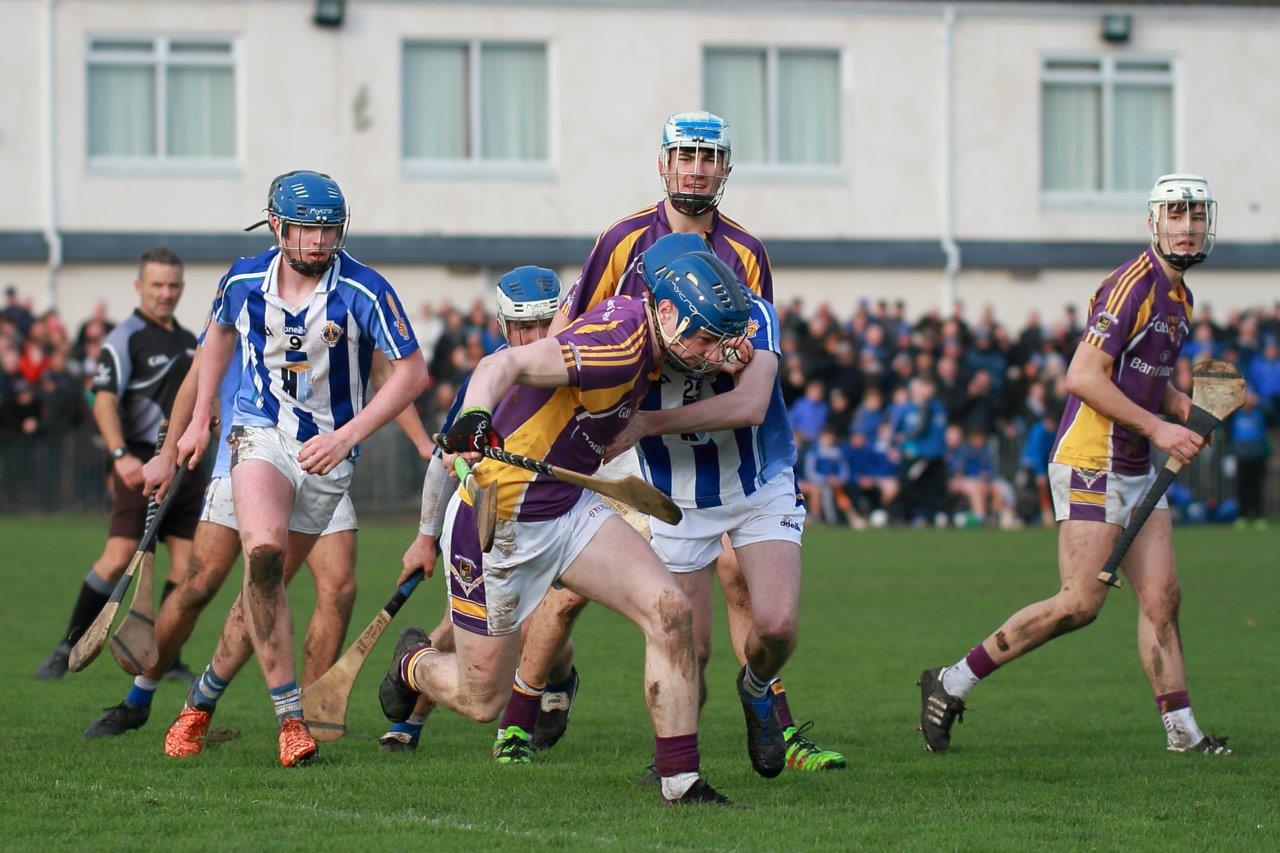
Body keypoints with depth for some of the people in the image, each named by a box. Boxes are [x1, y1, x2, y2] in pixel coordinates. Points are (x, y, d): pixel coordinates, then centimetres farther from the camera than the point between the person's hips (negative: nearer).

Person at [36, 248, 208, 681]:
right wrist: (121, 455, -28)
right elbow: (104, 401, -16)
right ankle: (69, 648, -6)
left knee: (188, 563, -1)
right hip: (141, 464, -7)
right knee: (119, 556, -15)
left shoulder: (188, 340, 17)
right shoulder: (126, 338, -6)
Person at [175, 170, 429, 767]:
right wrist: (200, 418, 19)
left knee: (267, 582, 6)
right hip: (260, 434, 0)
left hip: (329, 450, 0)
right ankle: (290, 721, -25)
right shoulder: (244, 281, -4)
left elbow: (412, 372, -14)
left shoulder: (364, 291, -16)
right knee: (263, 555, -25)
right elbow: (221, 331, 19)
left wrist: (345, 436, -22)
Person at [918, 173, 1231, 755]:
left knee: (1161, 597, 3)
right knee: (1080, 603, -12)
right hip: (1091, 462, -9)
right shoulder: (1133, 285, -14)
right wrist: (1157, 428, -19)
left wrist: (1189, 409, 11)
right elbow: (1083, 378, -21)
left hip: (1137, 469, 9)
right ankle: (952, 683, -3)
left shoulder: (1179, 297, 16)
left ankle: (1182, 731, 6)